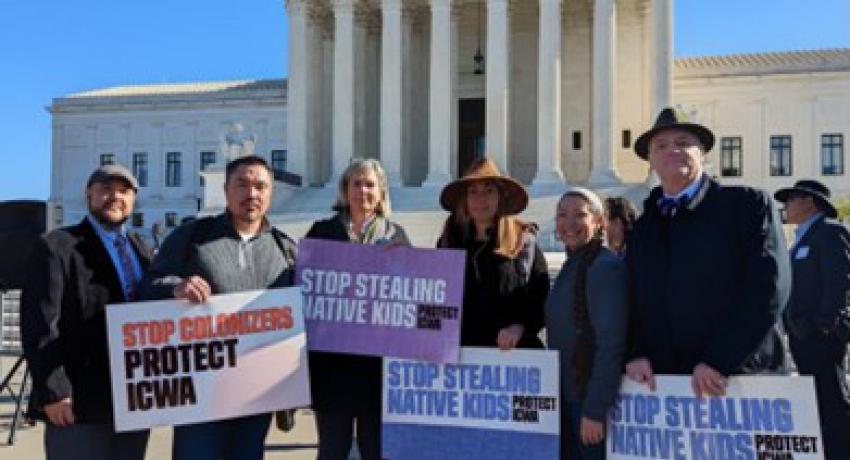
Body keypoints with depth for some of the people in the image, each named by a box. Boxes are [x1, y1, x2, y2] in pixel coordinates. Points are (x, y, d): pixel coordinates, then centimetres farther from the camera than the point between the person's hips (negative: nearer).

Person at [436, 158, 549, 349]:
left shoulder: (524, 242, 3)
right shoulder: (450, 240, 14)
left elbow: (542, 299, 1)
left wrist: (520, 327, -13)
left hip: (509, 350, -2)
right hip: (458, 350, 3)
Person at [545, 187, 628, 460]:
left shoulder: (606, 267, -16)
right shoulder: (571, 266, 11)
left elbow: (611, 346, -21)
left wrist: (594, 410, -21)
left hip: (594, 399, -8)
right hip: (568, 397, 8)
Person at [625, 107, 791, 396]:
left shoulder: (749, 204, -2)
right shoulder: (643, 226, 12)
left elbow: (769, 288, -12)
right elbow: (633, 301, 13)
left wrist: (718, 361, -18)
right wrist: (635, 354, -6)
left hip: (740, 377, -4)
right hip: (661, 381, 4)